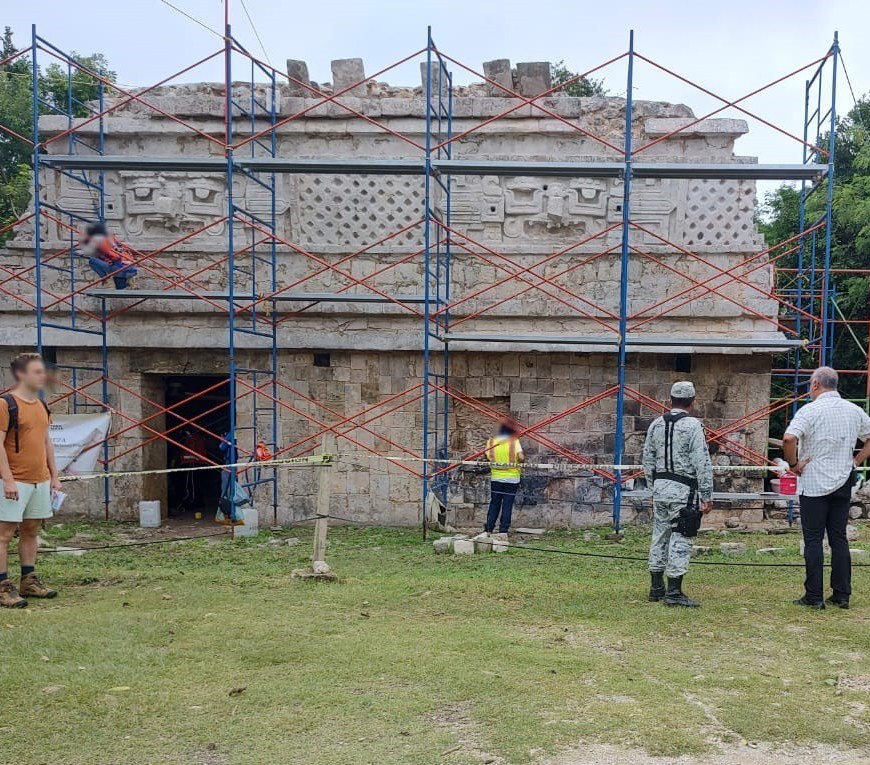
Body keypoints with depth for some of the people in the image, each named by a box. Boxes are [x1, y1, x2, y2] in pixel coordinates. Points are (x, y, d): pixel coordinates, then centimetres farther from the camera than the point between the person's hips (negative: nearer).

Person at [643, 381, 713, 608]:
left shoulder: (656, 425, 8)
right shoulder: (692, 425, -11)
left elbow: (648, 461, 13)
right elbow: (702, 464, -13)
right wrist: (707, 496, -9)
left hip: (660, 487, 7)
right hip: (683, 490, -6)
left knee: (660, 536, 14)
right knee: (680, 539, -4)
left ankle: (656, 588, 22)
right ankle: (674, 592, -4)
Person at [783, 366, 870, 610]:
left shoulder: (810, 410, -12)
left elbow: (789, 438, -26)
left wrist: (793, 464, -12)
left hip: (814, 484, -5)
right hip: (843, 483, 5)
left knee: (813, 539, 1)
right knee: (839, 539, 11)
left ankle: (814, 597, 3)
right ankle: (842, 595, 15)